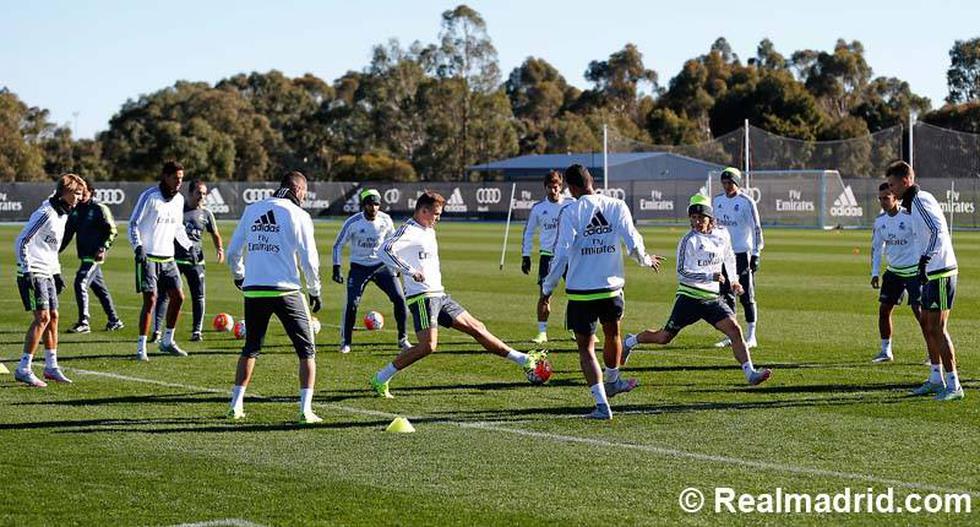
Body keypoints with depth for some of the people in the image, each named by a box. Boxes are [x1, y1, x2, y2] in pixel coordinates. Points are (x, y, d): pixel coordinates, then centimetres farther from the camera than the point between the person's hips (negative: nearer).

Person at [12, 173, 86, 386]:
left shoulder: (63, 215, 12)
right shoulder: (46, 213, -17)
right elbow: (21, 242, -17)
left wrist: (57, 273, 20)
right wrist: (27, 271, -20)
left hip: (47, 274, 9)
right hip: (33, 273, -9)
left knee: (53, 317, 9)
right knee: (42, 318, -13)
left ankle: (51, 367, 17)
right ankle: (24, 369, -10)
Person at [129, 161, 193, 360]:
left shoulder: (179, 199, 9)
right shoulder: (149, 196, -12)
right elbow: (133, 224, -11)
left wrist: (189, 246, 18)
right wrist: (138, 247, -22)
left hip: (167, 258, 7)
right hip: (148, 257, -7)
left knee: (178, 297, 4)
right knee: (150, 300, -12)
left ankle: (167, 342, 19)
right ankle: (141, 348, -7)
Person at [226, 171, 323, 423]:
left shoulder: (252, 210, 9)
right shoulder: (298, 215, -4)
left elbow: (233, 252, 13)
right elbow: (309, 258, -6)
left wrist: (239, 277, 32)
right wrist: (314, 291, 8)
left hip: (254, 291, 4)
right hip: (286, 291, -4)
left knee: (251, 347, 21)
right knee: (307, 350, 7)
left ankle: (236, 405, 19)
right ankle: (306, 409, -2)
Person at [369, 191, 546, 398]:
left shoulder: (429, 231, 19)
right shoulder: (408, 230, -10)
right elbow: (386, 250, -26)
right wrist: (411, 272, -30)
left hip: (439, 295, 9)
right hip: (422, 296, -9)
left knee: (476, 327, 10)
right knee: (428, 345, -20)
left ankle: (524, 360, 14)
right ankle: (380, 379, -12)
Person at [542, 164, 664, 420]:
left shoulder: (570, 212, -9)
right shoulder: (617, 206, -1)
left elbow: (561, 254, -13)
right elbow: (633, 244, -5)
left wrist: (547, 288, -3)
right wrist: (646, 260, 18)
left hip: (580, 291, -3)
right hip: (611, 287, 3)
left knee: (586, 347, 5)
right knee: (612, 334, 28)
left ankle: (602, 403, -5)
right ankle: (611, 382, 52)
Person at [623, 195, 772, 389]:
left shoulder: (722, 234, 5)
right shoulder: (689, 240, -13)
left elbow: (729, 258, 27)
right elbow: (682, 272, -19)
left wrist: (733, 280, 19)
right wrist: (710, 276, -29)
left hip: (712, 298, 4)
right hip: (689, 298, -4)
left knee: (735, 330, -15)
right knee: (664, 337, 6)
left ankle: (750, 373, -17)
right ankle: (631, 341, 33)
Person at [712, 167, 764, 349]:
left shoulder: (746, 202, -8)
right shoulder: (717, 201, 8)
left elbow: (756, 228, -9)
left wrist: (756, 254, -13)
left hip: (743, 253, -5)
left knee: (746, 296, -2)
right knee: (726, 296, 7)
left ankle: (751, 336, 4)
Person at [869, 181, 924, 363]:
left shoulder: (909, 217, -17)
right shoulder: (880, 220, 2)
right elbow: (876, 247, 13)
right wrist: (875, 273, 8)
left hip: (913, 271, -6)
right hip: (893, 271, 6)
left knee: (919, 311, -9)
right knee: (884, 309, 3)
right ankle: (886, 351, 16)